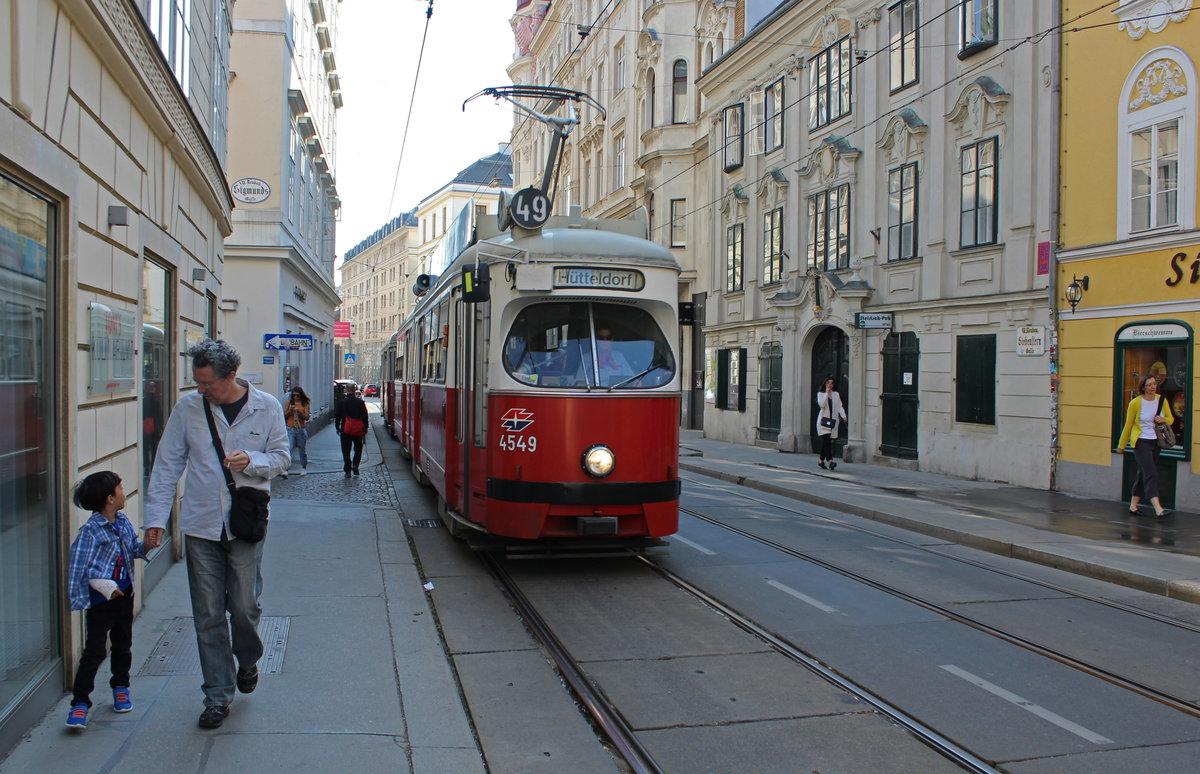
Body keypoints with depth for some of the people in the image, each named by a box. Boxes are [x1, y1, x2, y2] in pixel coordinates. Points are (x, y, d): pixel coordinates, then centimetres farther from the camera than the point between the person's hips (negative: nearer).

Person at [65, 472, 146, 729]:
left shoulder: (123, 522, 5)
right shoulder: (91, 531, -18)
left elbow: (133, 548, 14)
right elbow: (80, 565, -19)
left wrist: (144, 546, -7)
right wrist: (102, 584, -25)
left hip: (124, 594, 7)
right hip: (100, 601, -7)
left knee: (123, 643, 18)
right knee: (94, 651, -6)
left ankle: (121, 687, 36)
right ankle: (80, 703, 1)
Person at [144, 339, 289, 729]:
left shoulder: (266, 407, -2)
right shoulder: (188, 407, 0)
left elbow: (281, 457, 6)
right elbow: (167, 464, 4)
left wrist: (252, 461, -16)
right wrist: (156, 517, 0)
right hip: (200, 525, 1)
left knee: (244, 606, 2)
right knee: (208, 616, 5)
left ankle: (247, 660, 35)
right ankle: (218, 695, 18)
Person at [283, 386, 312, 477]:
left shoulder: (305, 404, 2)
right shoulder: (289, 402, 7)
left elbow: (306, 417, -5)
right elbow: (285, 415, 4)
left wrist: (298, 411, -20)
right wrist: (290, 410, -14)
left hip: (301, 429, 0)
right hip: (290, 429, 0)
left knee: (302, 449, 9)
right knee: (288, 448, -13)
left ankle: (304, 468, 27)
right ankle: (285, 469, -18)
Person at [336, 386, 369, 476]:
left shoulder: (342, 403, -2)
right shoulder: (360, 402, -4)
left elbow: (337, 416, 4)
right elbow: (365, 416, -2)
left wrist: (337, 428, 15)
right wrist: (365, 428, 6)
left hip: (345, 430, 0)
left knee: (346, 450, 6)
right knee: (358, 449, 15)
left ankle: (347, 470, 0)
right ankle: (355, 465, -4)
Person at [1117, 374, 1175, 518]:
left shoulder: (1161, 400, 4)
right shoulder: (1135, 403, -8)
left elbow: (1171, 419, 15)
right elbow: (1128, 425, 0)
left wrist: (1163, 419, -10)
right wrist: (1121, 445, 7)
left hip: (1156, 442, 5)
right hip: (1141, 442, -5)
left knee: (1144, 474, 11)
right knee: (1151, 473, -14)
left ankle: (1133, 505, 21)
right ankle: (1158, 508, -22)